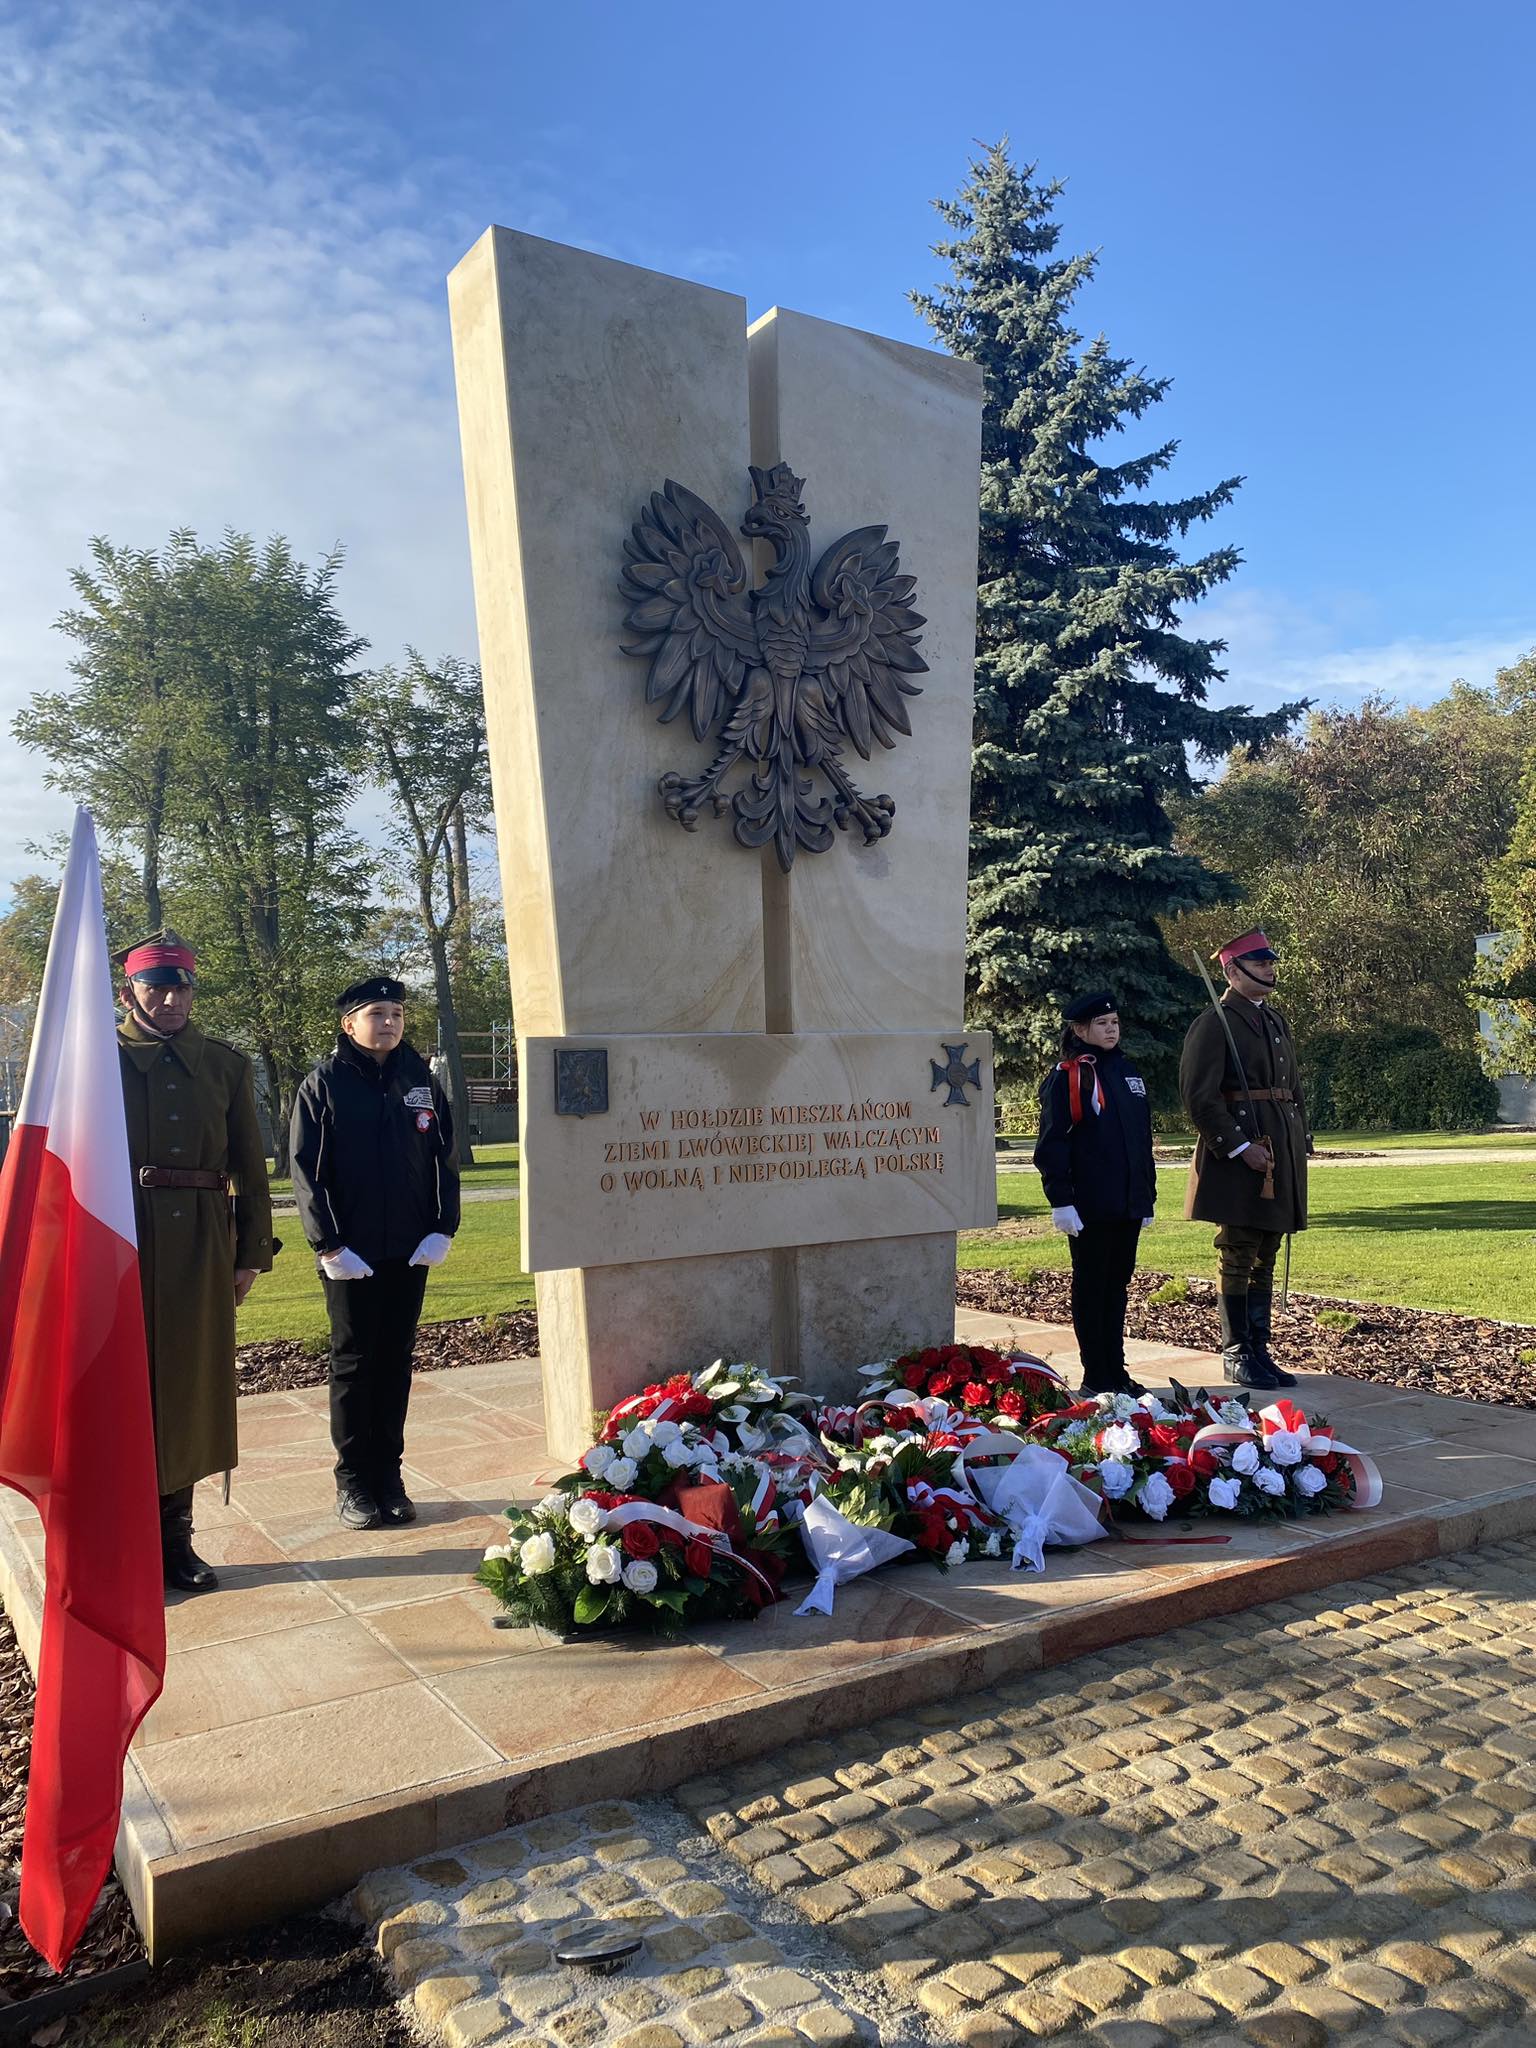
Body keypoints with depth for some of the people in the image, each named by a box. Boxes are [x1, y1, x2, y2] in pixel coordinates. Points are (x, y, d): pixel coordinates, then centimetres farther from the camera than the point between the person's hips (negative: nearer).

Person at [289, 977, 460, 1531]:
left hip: (411, 1250, 3)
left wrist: (442, 1230, -2)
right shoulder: (324, 1083, -3)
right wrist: (329, 1244, -13)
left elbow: (445, 1158, 8)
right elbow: (306, 1169, -7)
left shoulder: (420, 1079, 7)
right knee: (354, 1363, 5)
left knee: (396, 1361, 10)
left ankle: (389, 1475, 20)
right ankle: (352, 1481, 15)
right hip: (351, 1254, -3)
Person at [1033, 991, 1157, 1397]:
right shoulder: (1064, 1077, -8)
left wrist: (1148, 1194, 17)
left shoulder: (1127, 1072, 13)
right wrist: (1061, 1200, -16)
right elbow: (1052, 1143, -11)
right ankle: (1095, 1376, 12)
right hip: (1089, 1206, -7)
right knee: (1090, 1287, 3)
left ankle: (1117, 1371, 24)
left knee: (1118, 1285, 14)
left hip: (1127, 1204, 7)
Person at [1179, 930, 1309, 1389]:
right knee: (1238, 1260, -1)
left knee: (1265, 1261, 12)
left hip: (1281, 1156, 8)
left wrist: (1300, 1143, 12)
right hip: (1235, 1158, -8)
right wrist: (1239, 1146, -19)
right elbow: (1199, 1098, -15)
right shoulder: (1213, 1024, -9)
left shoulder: (1277, 1022, 18)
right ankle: (1236, 1355, 9)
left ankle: (1259, 1351, 20)